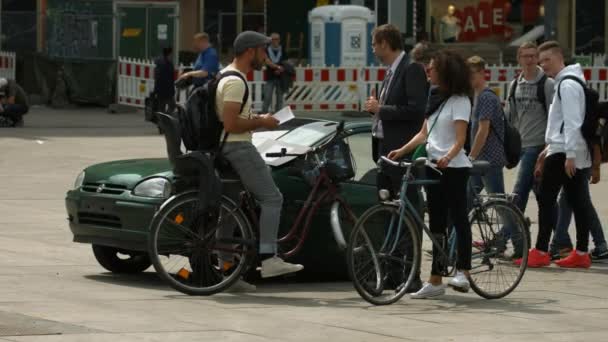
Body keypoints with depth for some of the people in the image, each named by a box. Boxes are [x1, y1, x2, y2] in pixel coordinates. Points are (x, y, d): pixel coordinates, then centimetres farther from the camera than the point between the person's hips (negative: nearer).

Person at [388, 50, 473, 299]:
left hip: (453, 167, -8)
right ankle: (435, 280, 10)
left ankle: (462, 273, -12)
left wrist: (448, 157, -35)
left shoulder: (459, 100, -8)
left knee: (458, 217, -10)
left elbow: (460, 138, -17)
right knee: (437, 224, 8)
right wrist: (402, 151, 1)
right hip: (434, 166, 8)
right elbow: (424, 133, 16)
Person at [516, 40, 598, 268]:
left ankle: (541, 252, -6)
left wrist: (569, 155, -22)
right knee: (578, 200, 7)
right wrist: (549, 149, 26)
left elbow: (572, 122, -19)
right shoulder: (564, 83, 19)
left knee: (546, 198, -7)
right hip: (567, 152, 10)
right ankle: (581, 253, 7)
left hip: (563, 153, -10)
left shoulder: (567, 84, -13)